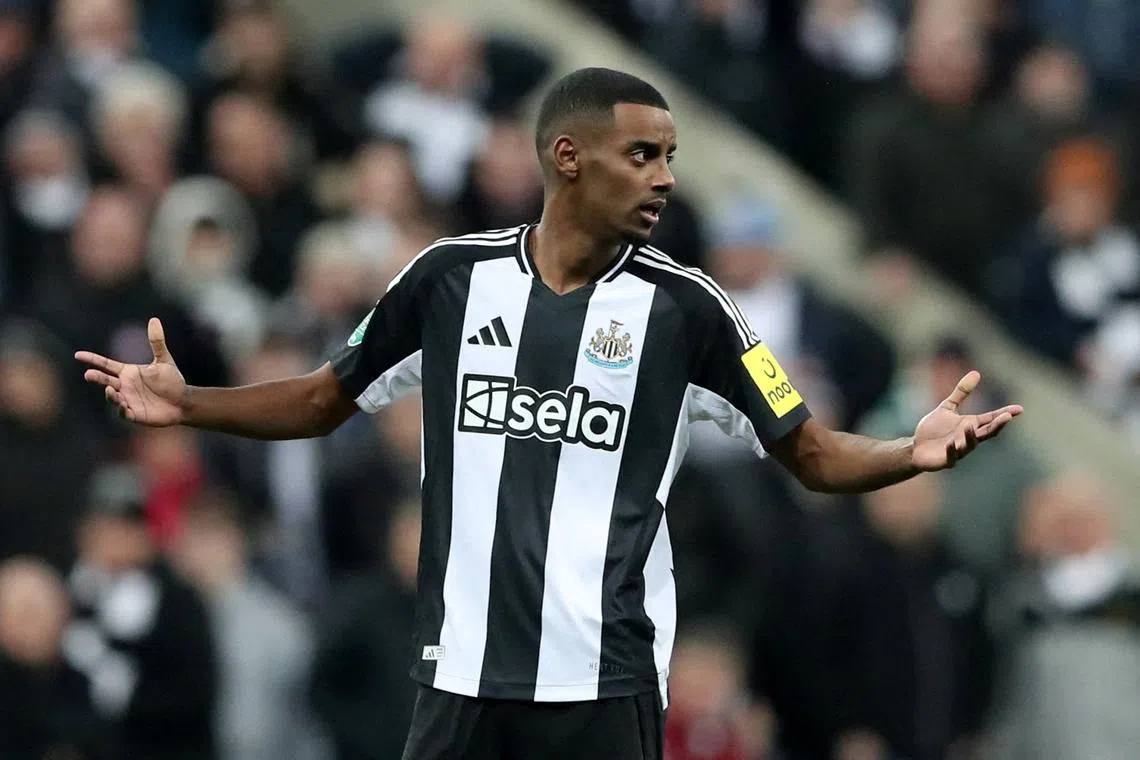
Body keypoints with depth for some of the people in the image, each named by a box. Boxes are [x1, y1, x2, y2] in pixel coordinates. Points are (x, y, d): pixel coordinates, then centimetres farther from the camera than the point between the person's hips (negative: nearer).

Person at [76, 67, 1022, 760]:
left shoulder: (683, 306, -2)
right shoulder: (452, 276, 2)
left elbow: (813, 454, 0)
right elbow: (325, 400, 15)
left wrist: (910, 453, -19)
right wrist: (188, 404, 2)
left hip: (607, 684, -2)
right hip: (464, 675, 2)